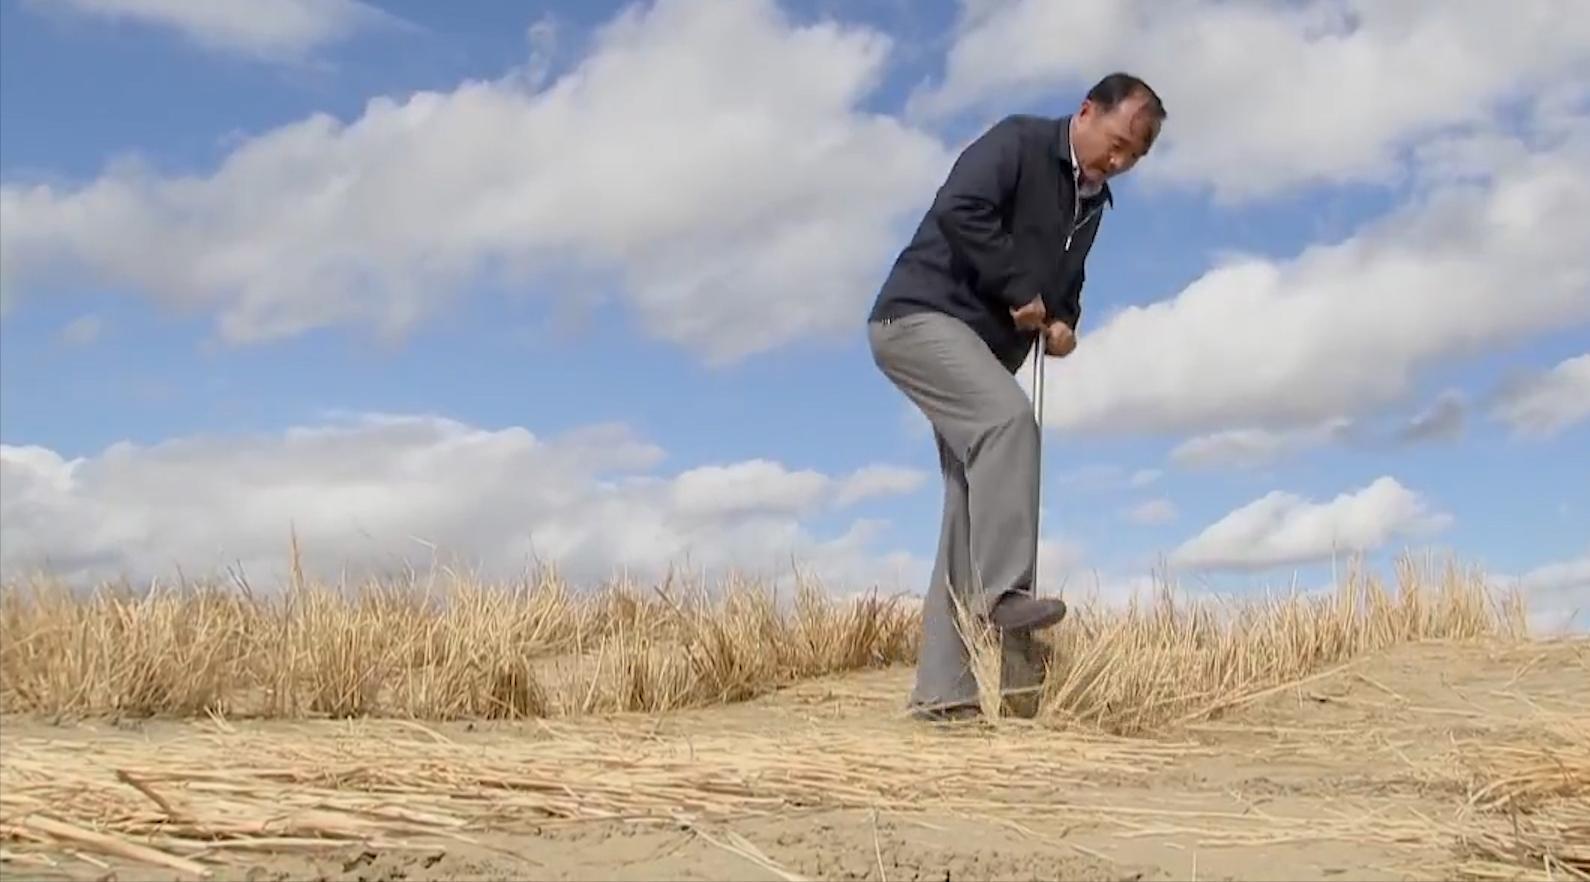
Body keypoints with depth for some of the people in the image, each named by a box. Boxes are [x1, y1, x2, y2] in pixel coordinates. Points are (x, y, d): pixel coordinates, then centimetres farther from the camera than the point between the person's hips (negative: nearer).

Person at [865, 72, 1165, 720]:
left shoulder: (1092, 201, 17)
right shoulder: (1018, 142, -8)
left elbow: (1065, 284, 26)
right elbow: (960, 210, -24)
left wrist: (1062, 321, 2)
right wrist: (1020, 291, -19)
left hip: (981, 349, 9)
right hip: (919, 315, -8)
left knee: (972, 507, -1)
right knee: (1009, 416, -32)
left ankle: (943, 689, -2)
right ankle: (1003, 589, -31)